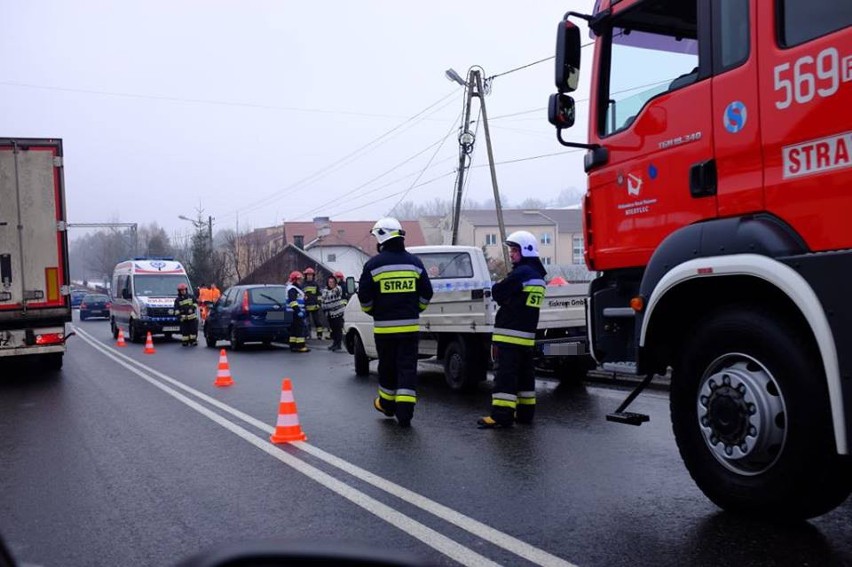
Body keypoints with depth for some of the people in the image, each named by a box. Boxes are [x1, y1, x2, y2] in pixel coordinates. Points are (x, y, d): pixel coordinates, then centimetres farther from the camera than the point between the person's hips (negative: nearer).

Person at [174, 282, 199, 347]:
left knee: (193, 329, 0)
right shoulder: (177, 300, 3)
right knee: (184, 331, -2)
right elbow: (176, 309, -1)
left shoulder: (191, 296, 7)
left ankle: (193, 340, 9)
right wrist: (179, 315, -14)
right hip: (184, 318, -1)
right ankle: (185, 341, 6)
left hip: (192, 317, 1)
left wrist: (193, 307, -5)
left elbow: (195, 303, 14)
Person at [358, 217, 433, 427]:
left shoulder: (374, 264, -5)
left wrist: (374, 313, 16)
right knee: (407, 367, 2)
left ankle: (387, 404, 30)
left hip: (384, 326, -1)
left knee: (387, 366, 14)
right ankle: (404, 412, -3)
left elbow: (364, 297, -2)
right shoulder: (414, 262, 4)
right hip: (410, 326, 1)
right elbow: (426, 294, 8)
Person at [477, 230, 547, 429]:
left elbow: (497, 292, -14)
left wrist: (499, 285, 6)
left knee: (506, 373, -10)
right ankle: (525, 412, 21)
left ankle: (502, 414, -12)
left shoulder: (521, 273, -15)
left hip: (510, 333, -10)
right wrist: (506, 294, 7)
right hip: (527, 333, 10)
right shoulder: (538, 275, 16)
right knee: (524, 373, 14)